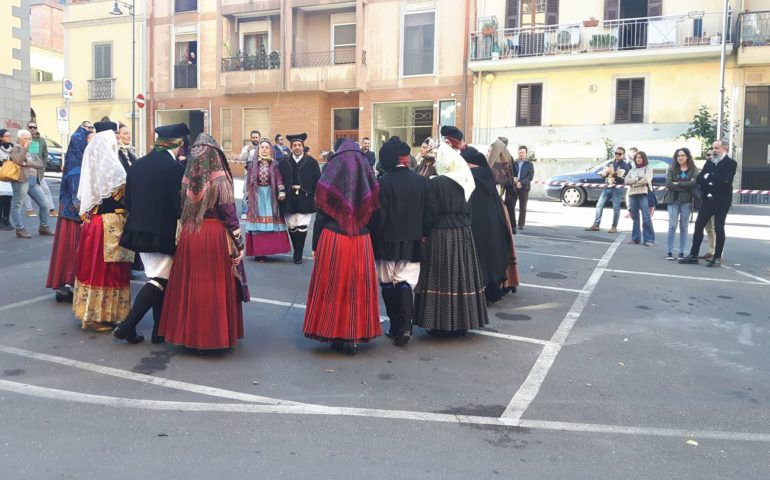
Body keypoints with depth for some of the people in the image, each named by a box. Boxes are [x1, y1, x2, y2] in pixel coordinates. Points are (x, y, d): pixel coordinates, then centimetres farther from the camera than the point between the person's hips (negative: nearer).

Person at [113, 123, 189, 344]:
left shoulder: (137, 165, 6)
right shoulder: (176, 167, -15)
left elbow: (127, 200, 10)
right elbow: (179, 203, -15)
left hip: (138, 230, 7)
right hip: (163, 233, -7)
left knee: (159, 279, 16)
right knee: (160, 280, 2)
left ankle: (160, 331, 20)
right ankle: (128, 325, -5)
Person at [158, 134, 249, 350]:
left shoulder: (187, 179, 2)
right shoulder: (220, 180, -10)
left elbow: (180, 209, 6)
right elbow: (229, 213, -10)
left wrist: (187, 229, 16)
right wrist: (238, 244, -5)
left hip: (189, 236, 4)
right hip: (216, 237, -4)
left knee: (190, 284, 12)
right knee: (215, 285, 5)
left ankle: (188, 333, 21)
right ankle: (215, 336, 12)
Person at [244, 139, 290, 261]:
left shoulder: (274, 165, 4)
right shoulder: (253, 165, 5)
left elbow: (279, 180, -3)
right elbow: (250, 182, 8)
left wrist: (281, 192, -17)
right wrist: (248, 197, 6)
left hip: (270, 196, 0)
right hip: (257, 197, 0)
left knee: (271, 222, -2)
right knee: (258, 223, -1)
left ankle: (265, 250, 6)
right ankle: (258, 252, 1)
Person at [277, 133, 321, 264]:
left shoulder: (311, 162, 3)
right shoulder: (283, 163, 7)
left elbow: (317, 180, 1)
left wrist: (316, 196, -6)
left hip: (305, 200, -2)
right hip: (289, 200, 2)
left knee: (302, 227, -4)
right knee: (292, 227, 7)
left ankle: (298, 254, 4)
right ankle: (298, 253, 20)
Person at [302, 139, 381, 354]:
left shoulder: (330, 178, -4)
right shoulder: (367, 179, 3)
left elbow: (320, 215, -3)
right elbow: (372, 213, 3)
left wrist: (315, 245, 2)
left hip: (332, 240, -2)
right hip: (361, 241, 2)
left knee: (332, 286, 7)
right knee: (358, 287, 10)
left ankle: (336, 335, 11)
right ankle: (355, 335, 14)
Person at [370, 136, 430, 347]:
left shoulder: (382, 183, -12)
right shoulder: (422, 181, -3)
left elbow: (379, 216, -11)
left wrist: (375, 240, -2)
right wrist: (421, 234, 13)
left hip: (388, 242, -2)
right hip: (412, 242, 2)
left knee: (389, 286, 12)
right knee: (405, 283, 5)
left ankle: (395, 327, 16)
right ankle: (405, 327, -9)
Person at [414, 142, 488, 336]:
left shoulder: (435, 183, -12)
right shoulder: (466, 183, 7)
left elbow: (430, 213, -12)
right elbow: (469, 211, 13)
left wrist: (424, 233, 0)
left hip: (441, 236, -6)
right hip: (464, 234, 6)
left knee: (442, 278, 0)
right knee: (462, 276, 10)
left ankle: (441, 324, 4)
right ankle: (461, 322, 19)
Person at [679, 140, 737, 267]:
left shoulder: (730, 163, -4)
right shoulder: (709, 163, 13)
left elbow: (724, 179, -21)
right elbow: (699, 179, 5)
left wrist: (708, 177, -10)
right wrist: (714, 181, -11)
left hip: (721, 201, -5)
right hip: (707, 200, 6)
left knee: (718, 228, 0)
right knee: (698, 226, 3)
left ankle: (717, 258, 8)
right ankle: (693, 255, 9)